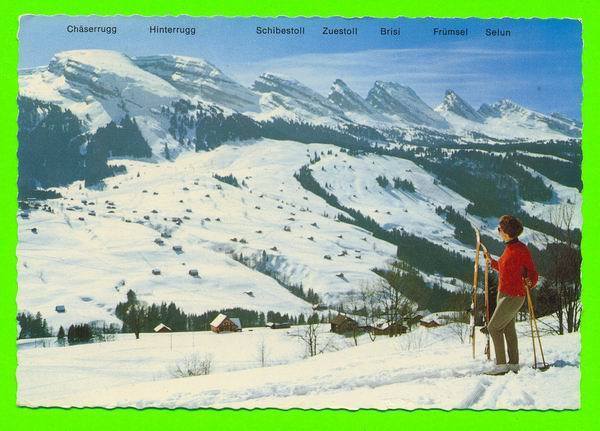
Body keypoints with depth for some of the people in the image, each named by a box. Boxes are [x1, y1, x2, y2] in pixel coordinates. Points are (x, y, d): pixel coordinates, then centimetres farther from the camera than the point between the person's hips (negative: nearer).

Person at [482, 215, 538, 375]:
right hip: (504, 294, 9)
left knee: (494, 327, -9)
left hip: (514, 296, -9)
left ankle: (501, 365, -5)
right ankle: (514, 365, 18)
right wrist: (492, 261, 30)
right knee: (508, 329, 12)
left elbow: (532, 273, -13)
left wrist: (529, 282, -33)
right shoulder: (509, 248, 9)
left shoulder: (521, 249, -17)